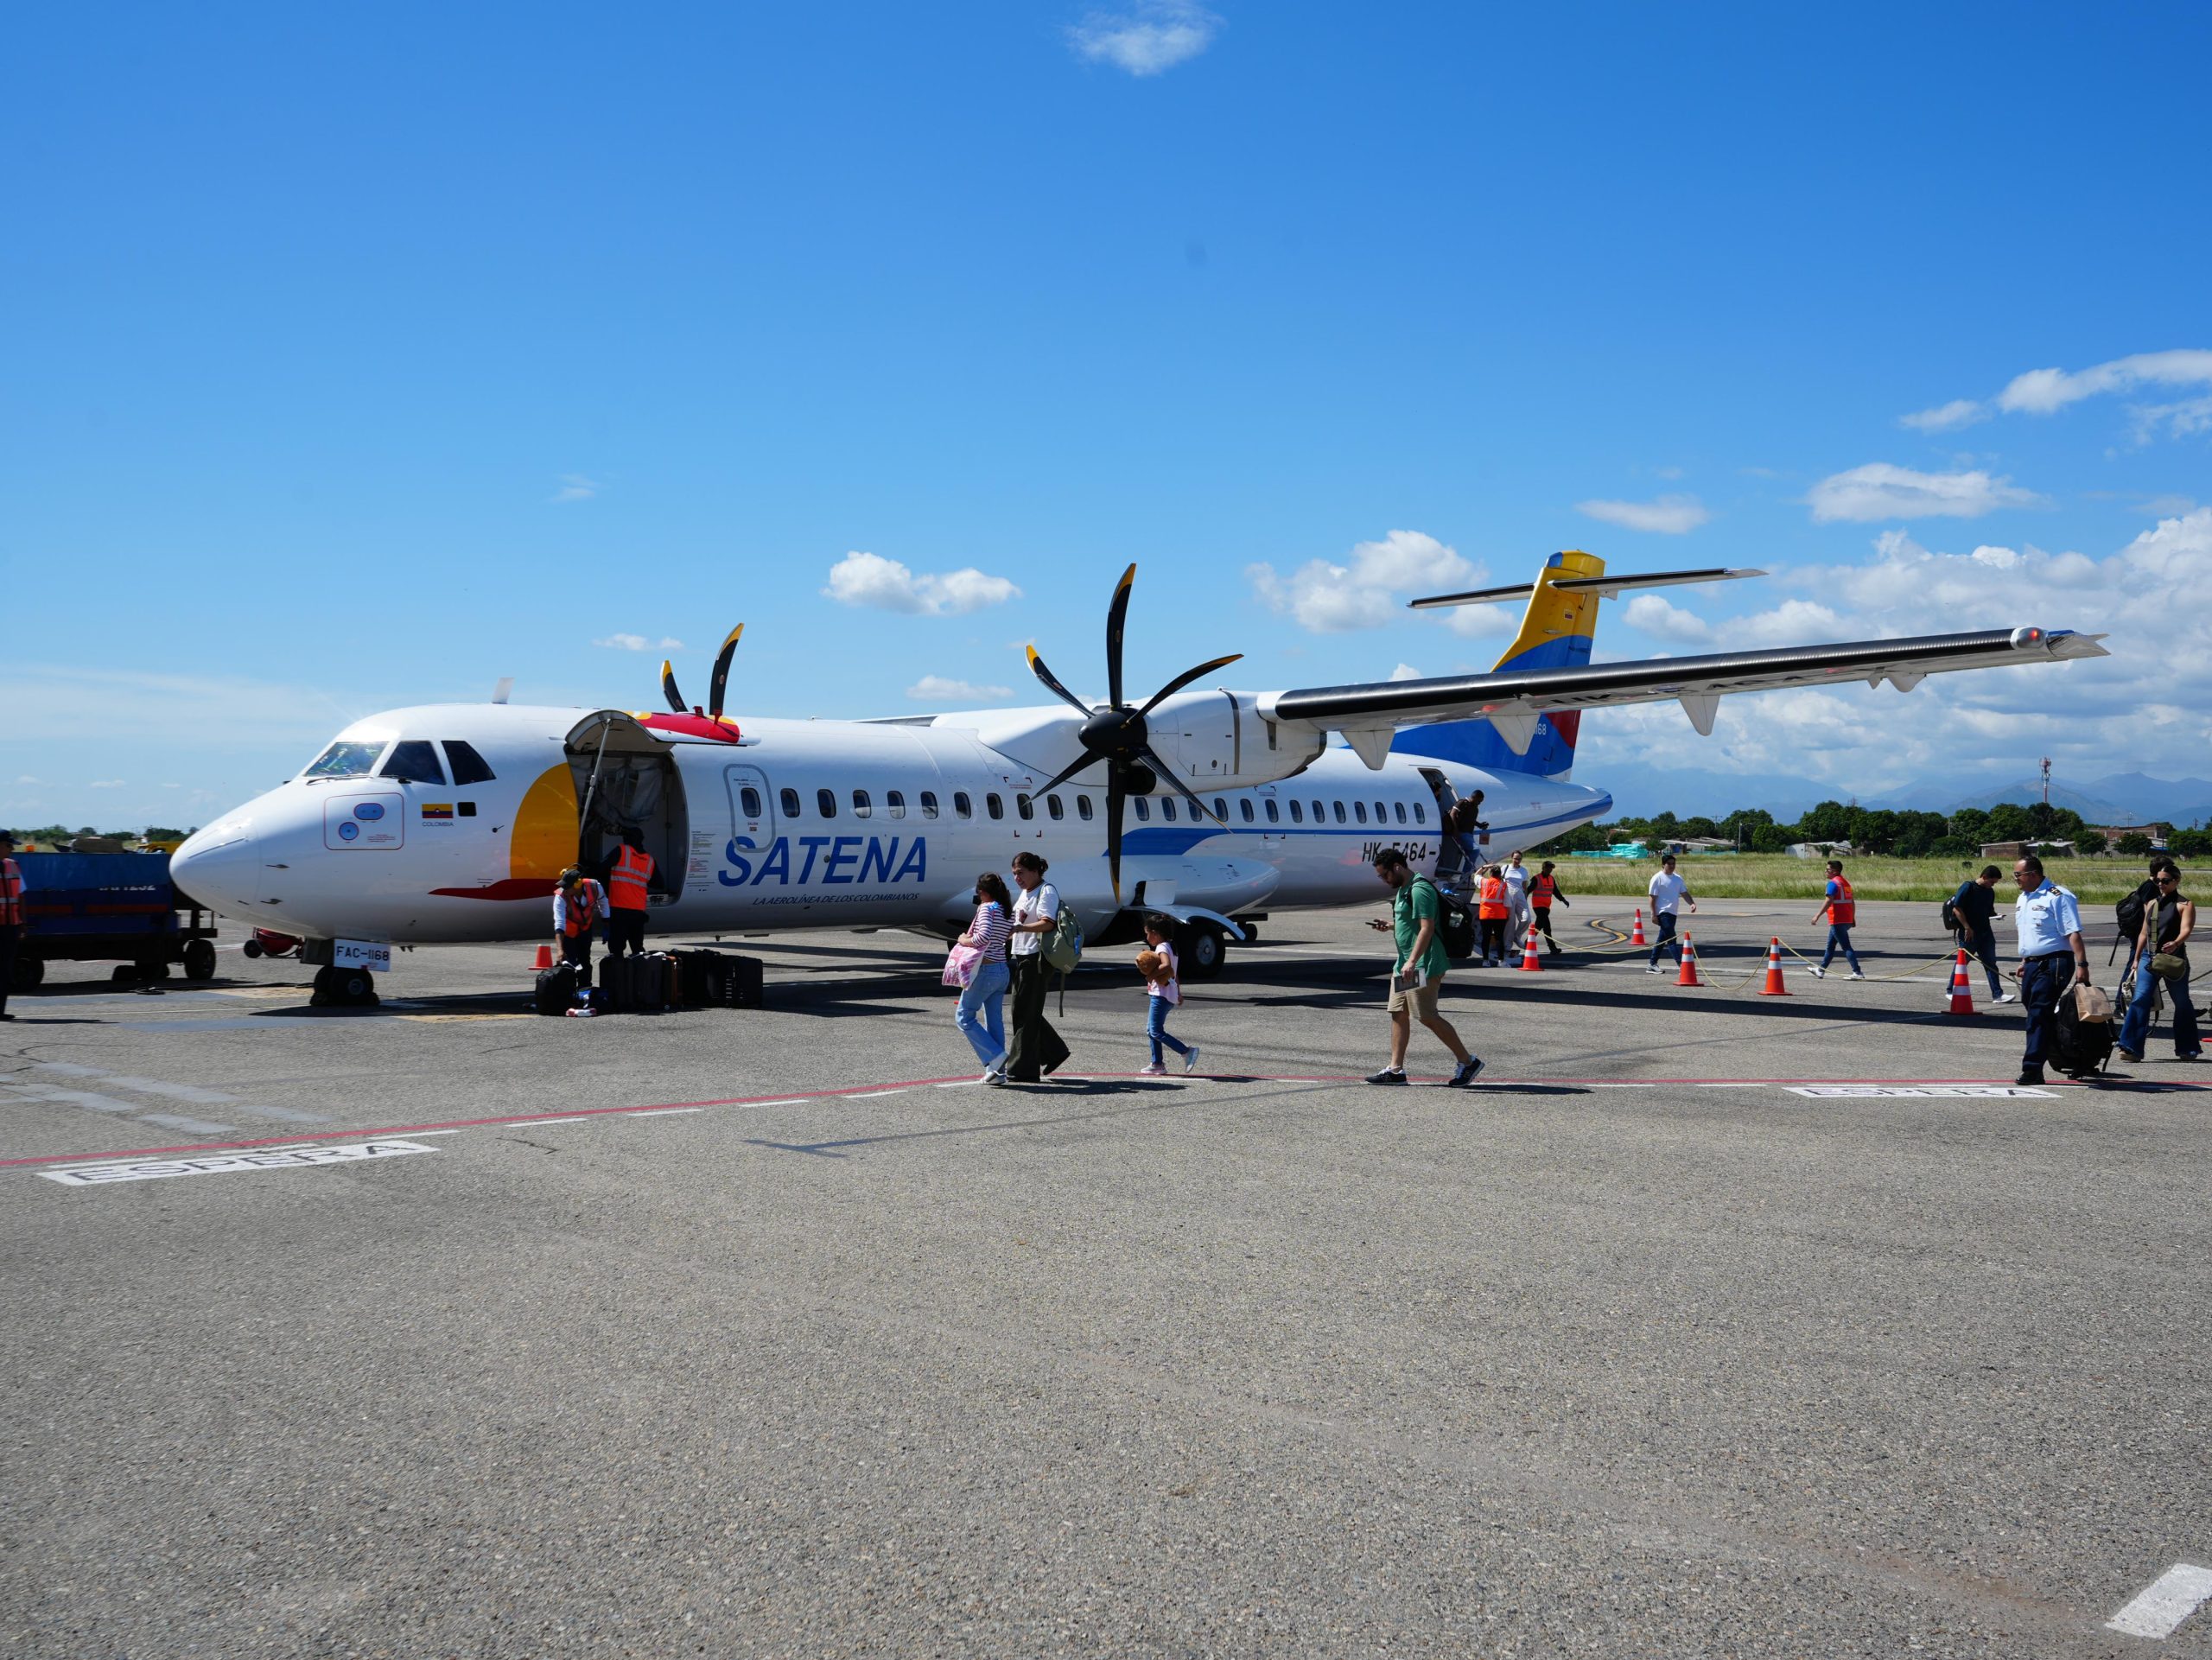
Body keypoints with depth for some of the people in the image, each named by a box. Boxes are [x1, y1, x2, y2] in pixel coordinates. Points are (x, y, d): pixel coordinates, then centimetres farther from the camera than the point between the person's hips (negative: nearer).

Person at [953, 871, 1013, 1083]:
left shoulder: (986, 908, -13)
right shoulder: (1009, 911, 11)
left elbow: (984, 936, -27)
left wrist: (965, 940, -11)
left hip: (985, 970, -8)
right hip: (1002, 970, 8)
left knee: (964, 1017, 2)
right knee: (994, 1021, 11)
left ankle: (995, 1056, -9)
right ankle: (998, 1071, 9)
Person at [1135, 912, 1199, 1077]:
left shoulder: (1162, 948, -14)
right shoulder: (1170, 947, 17)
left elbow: (1167, 966, -34)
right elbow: (1173, 972, 23)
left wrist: (1151, 975, -24)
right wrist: (1179, 992, 28)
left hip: (1161, 995, -10)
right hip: (1159, 994, 10)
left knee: (1157, 1032, -10)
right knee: (1151, 1030, 15)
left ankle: (1187, 1051, -14)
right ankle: (1157, 1064, 17)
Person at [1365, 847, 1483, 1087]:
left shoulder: (1420, 890, -17)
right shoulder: (1403, 889, 16)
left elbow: (1427, 928, -24)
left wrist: (1412, 961, -28)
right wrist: (1389, 925, 11)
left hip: (1423, 966, -11)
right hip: (1405, 965, 11)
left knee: (1427, 1016, -8)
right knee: (1398, 1014, 8)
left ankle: (1467, 1062, 2)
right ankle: (1395, 1069, 12)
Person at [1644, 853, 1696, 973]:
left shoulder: (1677, 879, 13)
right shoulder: (1657, 878, -8)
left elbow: (1684, 893, 10)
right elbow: (1653, 897, -9)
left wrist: (1692, 903, -9)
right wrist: (1653, 915, -13)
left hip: (1673, 913, 8)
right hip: (1663, 913, -8)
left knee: (1662, 940, 13)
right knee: (1672, 939, -12)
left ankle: (1652, 965, 21)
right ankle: (1681, 964, -16)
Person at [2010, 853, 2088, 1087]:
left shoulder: (2057, 897, -12)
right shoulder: (2023, 899, 16)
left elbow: (2073, 933, -17)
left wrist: (2081, 965, -23)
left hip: (2053, 964, -9)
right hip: (2032, 965, 9)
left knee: (2040, 1015, -11)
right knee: (2035, 1014, 12)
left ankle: (2032, 1069, -11)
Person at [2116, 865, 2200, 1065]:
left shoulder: (2185, 904, -2)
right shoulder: (2152, 904, 15)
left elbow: (2186, 929, -19)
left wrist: (2176, 943, -39)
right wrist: (2137, 959, 18)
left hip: (2174, 958, -4)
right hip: (2149, 957, 4)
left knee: (2182, 1003, 9)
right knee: (2140, 999, -11)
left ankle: (2188, 1049, 24)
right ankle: (2132, 1048, -17)